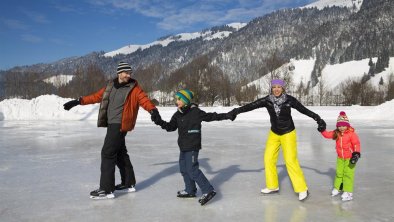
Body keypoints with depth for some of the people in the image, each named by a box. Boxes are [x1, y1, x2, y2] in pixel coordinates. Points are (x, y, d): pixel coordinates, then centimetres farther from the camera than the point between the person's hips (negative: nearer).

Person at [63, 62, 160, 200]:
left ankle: (106, 189, -4)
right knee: (120, 153, 14)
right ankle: (128, 183, 27)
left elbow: (143, 100, -15)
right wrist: (78, 101, 14)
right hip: (111, 124, 7)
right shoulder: (110, 86, 13)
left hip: (120, 125, -7)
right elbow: (97, 96, 18)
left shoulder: (134, 88, -4)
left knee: (107, 153, -10)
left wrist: (152, 110, -35)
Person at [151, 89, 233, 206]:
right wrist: (160, 122, -3)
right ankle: (190, 190, 30)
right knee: (183, 168, 15)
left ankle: (208, 191, -5)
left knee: (192, 169, -12)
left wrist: (225, 116, -12)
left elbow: (210, 116, -9)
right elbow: (171, 127, 10)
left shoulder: (195, 112, -13)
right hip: (183, 146, 9)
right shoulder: (178, 114, 9)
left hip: (192, 146, -8)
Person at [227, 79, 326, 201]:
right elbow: (251, 106, -19)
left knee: (291, 161, -9)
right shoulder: (267, 100, -12)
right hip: (274, 133, 4)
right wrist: (236, 111, -28)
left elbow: (304, 110, -10)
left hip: (288, 133, -4)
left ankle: (302, 189, 6)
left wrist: (318, 119, -12)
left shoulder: (289, 100, -17)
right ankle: (272, 186, 22)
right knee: (268, 159, 4)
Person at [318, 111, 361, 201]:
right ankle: (337, 188, 32)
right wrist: (322, 130, -11)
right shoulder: (336, 133, -1)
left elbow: (356, 144, -18)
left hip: (350, 157, -6)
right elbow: (327, 135, 6)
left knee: (348, 173, -4)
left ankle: (348, 192, 2)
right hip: (340, 157, 6)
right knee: (339, 173, 16)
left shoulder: (351, 133, -17)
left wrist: (356, 153, -25)